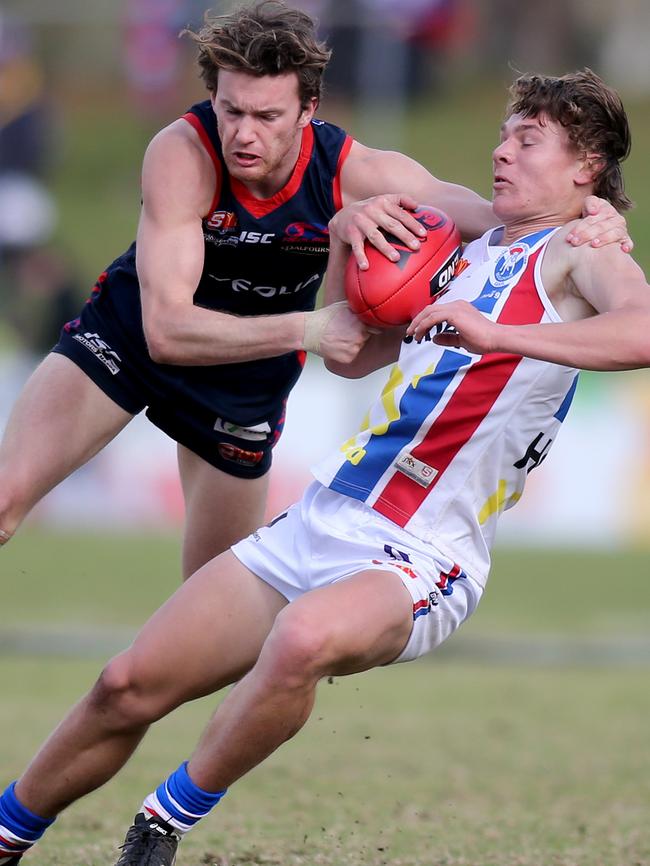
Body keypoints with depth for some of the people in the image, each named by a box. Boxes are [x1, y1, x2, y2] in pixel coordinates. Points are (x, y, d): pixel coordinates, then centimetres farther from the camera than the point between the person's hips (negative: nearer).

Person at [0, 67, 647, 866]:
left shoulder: (577, 255, -4)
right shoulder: (471, 252, 21)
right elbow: (351, 353, 34)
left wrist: (498, 334, -36)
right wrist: (343, 245, 18)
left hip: (419, 559, -8)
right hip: (319, 520, 8)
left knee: (303, 638, -39)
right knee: (127, 687, 3)